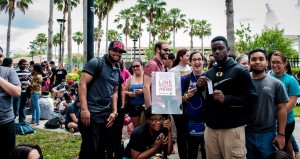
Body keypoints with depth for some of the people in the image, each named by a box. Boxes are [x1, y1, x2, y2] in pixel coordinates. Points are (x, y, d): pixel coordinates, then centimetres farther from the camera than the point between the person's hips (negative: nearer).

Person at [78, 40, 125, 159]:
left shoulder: (118, 72, 15)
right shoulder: (96, 63, -6)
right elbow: (82, 84, -13)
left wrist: (114, 112, 11)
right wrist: (84, 109, -20)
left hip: (107, 115, 7)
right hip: (91, 113, -7)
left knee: (101, 149, 16)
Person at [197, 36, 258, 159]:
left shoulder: (240, 71, -4)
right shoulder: (208, 73, 12)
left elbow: (252, 98, -9)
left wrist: (226, 99, -20)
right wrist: (200, 87, -2)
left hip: (232, 128, -4)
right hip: (210, 128, 5)